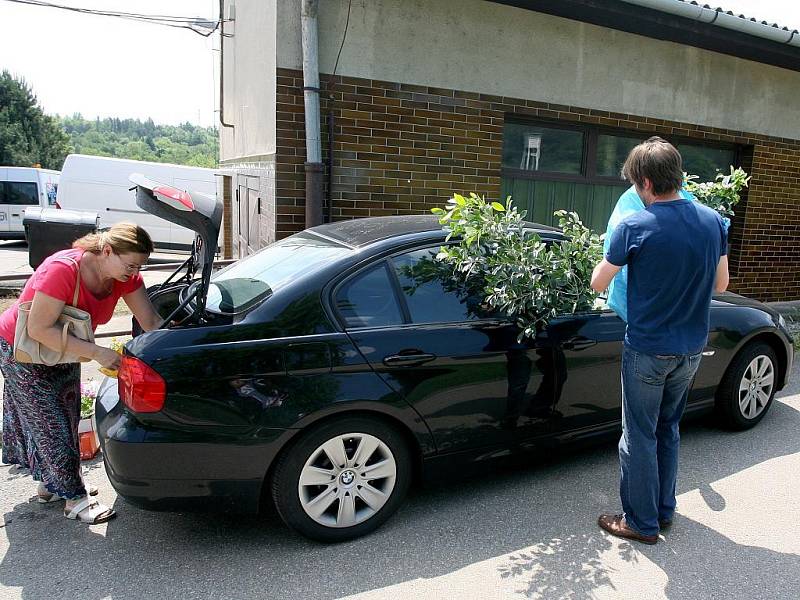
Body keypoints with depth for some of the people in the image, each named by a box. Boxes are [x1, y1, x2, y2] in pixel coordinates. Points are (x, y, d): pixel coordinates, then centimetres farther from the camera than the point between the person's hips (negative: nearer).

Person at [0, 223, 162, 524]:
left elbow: (151, 321, -14)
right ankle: (75, 499, 11)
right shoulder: (62, 269, -36)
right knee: (52, 426, -1)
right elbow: (38, 329, -34)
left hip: (65, 353, 7)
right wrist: (97, 353, -37)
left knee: (66, 421, 15)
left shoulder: (125, 276, -17)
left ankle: (50, 485, 35)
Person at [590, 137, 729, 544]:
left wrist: (616, 257, 10)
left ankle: (642, 522, 21)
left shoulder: (634, 227, -19)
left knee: (640, 436, 8)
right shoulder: (713, 221, -1)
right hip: (691, 349, 6)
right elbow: (720, 284, 9)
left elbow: (598, 284, -8)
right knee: (668, 429, 22)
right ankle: (664, 510, 35)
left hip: (647, 350, -6)